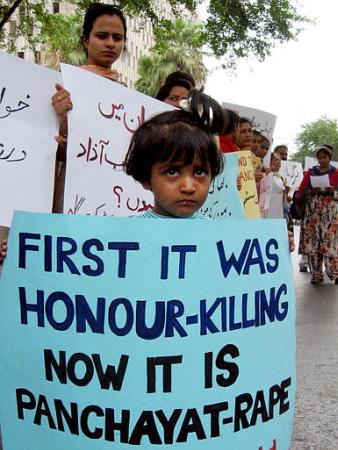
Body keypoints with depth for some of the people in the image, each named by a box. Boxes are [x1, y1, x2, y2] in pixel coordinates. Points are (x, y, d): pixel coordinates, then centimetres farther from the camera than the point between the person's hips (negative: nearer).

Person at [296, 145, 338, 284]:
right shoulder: (311, 172, 12)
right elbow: (301, 191, 6)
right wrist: (312, 190, -11)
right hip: (313, 210, 2)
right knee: (312, 241, -4)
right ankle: (316, 274, 3)